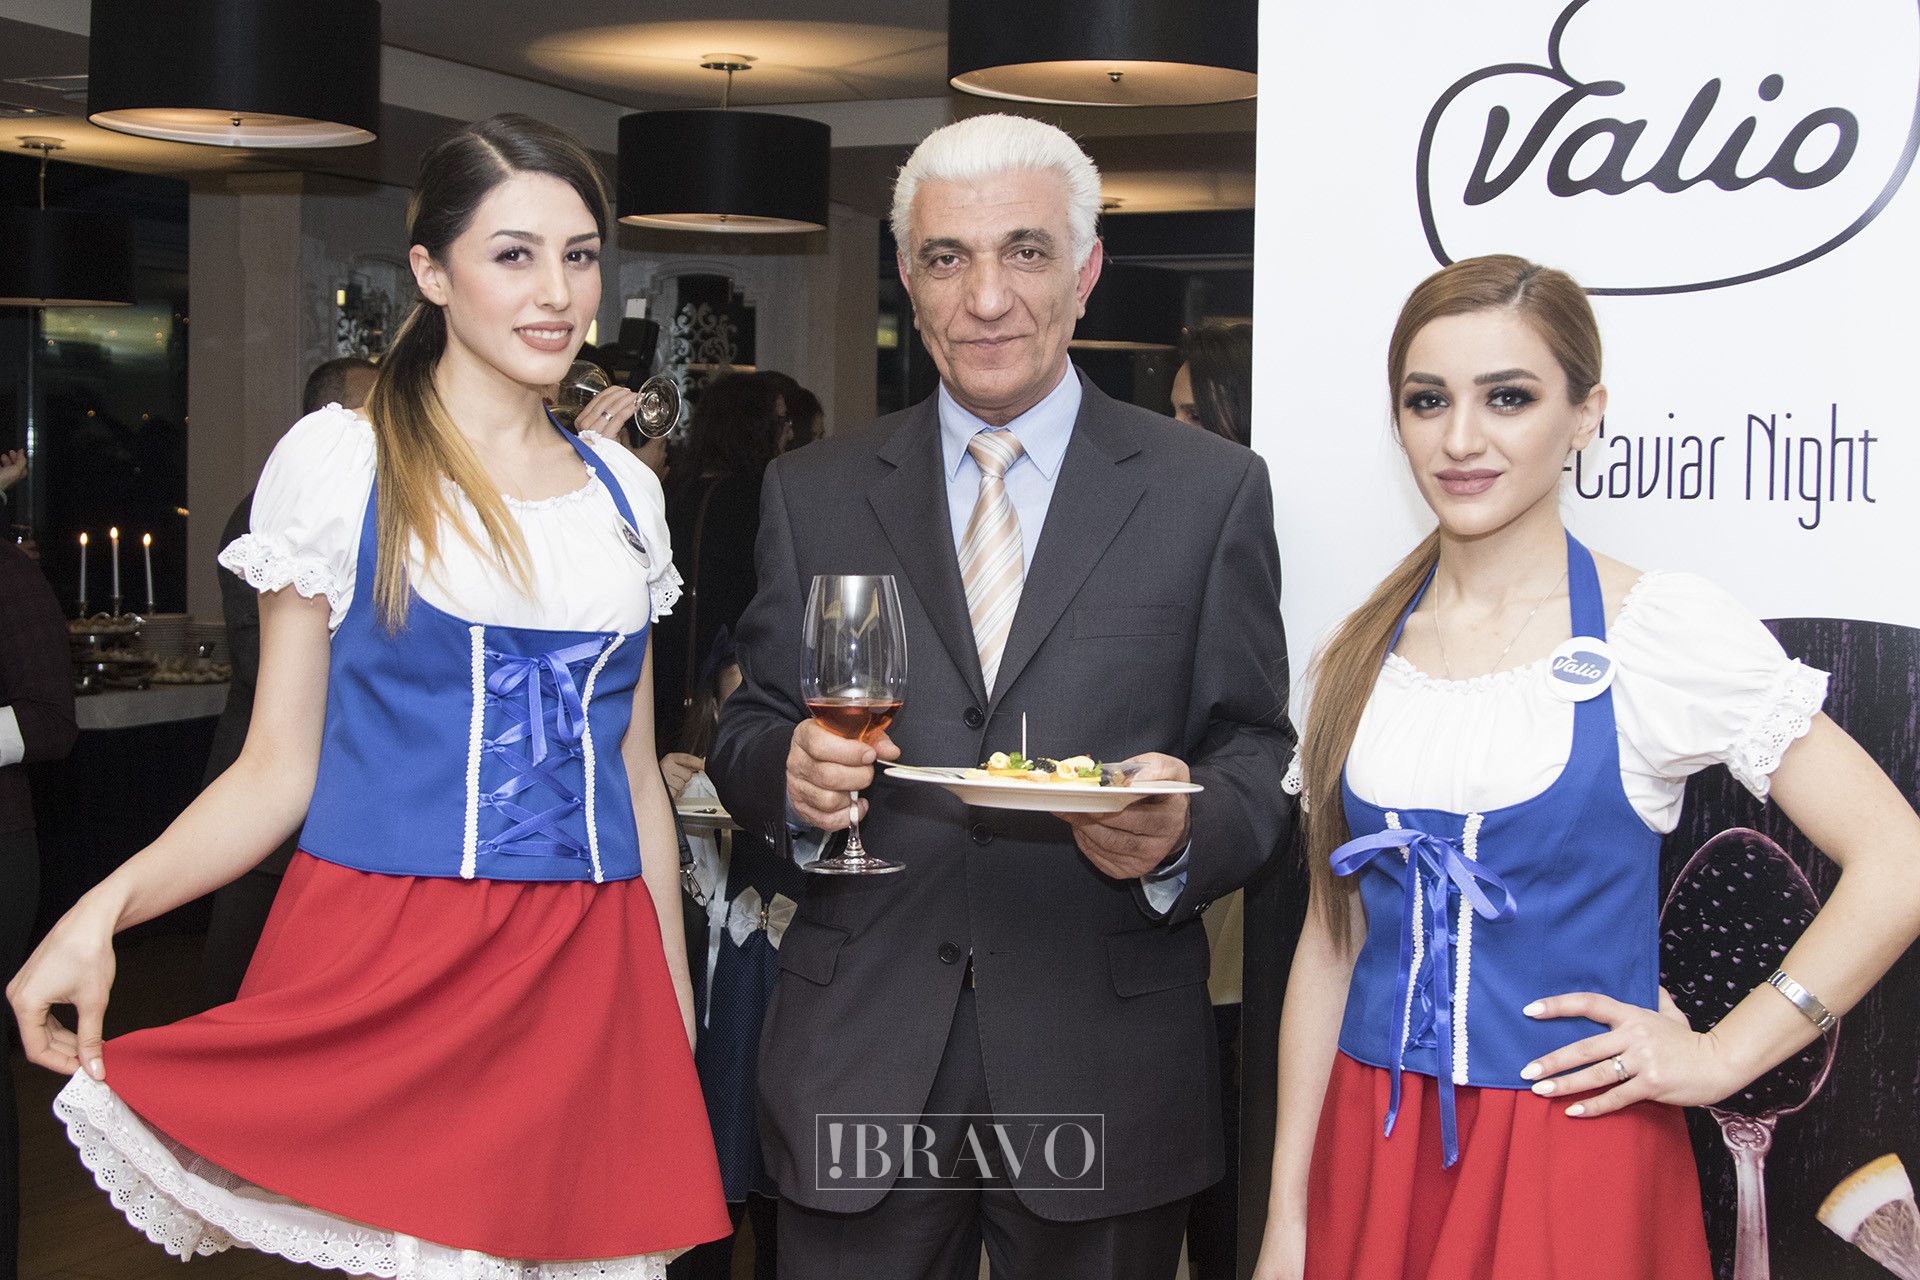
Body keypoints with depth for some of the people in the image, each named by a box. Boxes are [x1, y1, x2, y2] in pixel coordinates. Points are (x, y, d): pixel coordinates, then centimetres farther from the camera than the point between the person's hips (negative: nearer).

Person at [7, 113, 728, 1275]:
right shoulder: (339, 462, -1)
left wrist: (676, 1001, 14)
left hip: (588, 981, 4)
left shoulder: (624, 489, 11)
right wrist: (109, 906, -18)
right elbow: (279, 767, -1)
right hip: (380, 972, -4)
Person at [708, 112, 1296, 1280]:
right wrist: (786, 769, -14)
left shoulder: (1212, 492, 2)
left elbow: (1258, 762, 1)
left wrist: (1180, 842, -20)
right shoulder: (812, 494, 7)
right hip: (858, 1054, 1)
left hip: (1106, 1075, -1)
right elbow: (748, 735, 9)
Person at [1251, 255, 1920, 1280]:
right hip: (1369, 1151, 4)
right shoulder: (1363, 653, 4)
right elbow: (1332, 933, 8)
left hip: (1575, 1162, -3)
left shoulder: (1666, 629, -8)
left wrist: (1720, 1055, -7)